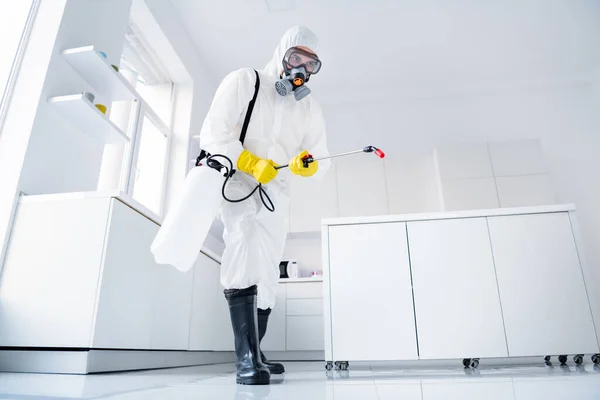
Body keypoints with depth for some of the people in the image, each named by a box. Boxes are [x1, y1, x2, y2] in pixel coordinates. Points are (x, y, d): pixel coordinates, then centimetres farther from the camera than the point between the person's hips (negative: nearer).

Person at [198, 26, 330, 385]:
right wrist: (252, 163, -27)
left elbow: (322, 164, -1)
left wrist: (307, 163, -24)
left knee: (268, 273, 5)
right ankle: (247, 356, -28)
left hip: (276, 191, 5)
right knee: (246, 243, -31)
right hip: (235, 178, -5)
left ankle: (253, 354, 20)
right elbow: (214, 135, -15)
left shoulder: (311, 108, 4)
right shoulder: (244, 82, -7)